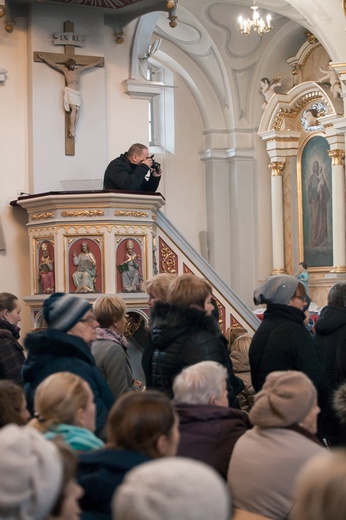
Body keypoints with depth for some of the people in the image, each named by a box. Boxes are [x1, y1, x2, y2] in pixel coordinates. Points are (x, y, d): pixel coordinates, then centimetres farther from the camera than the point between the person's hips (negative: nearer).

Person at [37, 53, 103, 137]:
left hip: (77, 92, 4)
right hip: (70, 91, -4)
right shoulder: (65, 70, 8)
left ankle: (73, 128, -10)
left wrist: (97, 62, 38)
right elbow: (53, 64, 6)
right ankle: (72, 128, -18)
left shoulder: (79, 70, 19)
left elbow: (89, 66, 29)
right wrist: (44, 58, 2)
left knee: (77, 110, -9)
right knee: (74, 108, -19)